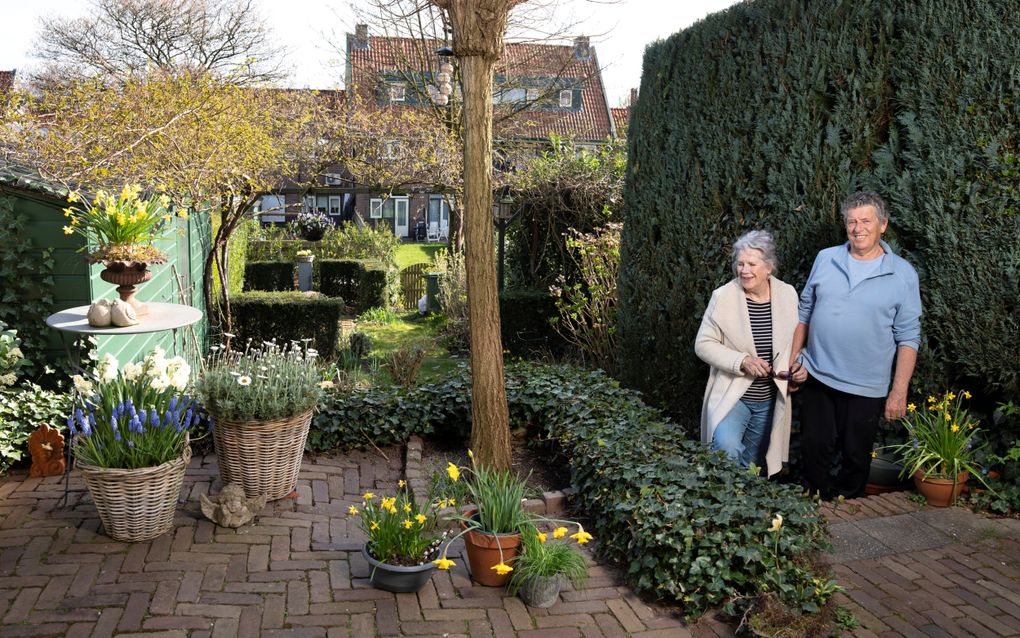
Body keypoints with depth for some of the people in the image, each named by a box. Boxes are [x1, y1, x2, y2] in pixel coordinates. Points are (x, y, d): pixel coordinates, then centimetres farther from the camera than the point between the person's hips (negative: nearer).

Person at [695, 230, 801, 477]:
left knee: (754, 462, 15)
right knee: (727, 448, -28)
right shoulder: (723, 296, -12)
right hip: (732, 395, -3)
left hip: (770, 400, 3)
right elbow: (703, 344, -9)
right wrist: (742, 361, -22)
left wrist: (794, 365, -6)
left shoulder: (788, 294, -3)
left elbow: (796, 338, 13)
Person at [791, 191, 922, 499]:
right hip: (816, 378, 2)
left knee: (855, 457, 11)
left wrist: (899, 392, -9)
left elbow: (908, 337, -5)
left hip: (866, 388, -2)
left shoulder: (903, 274, -5)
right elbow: (805, 312, 10)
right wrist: (793, 359, 5)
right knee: (814, 450, 10)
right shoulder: (825, 259, 2)